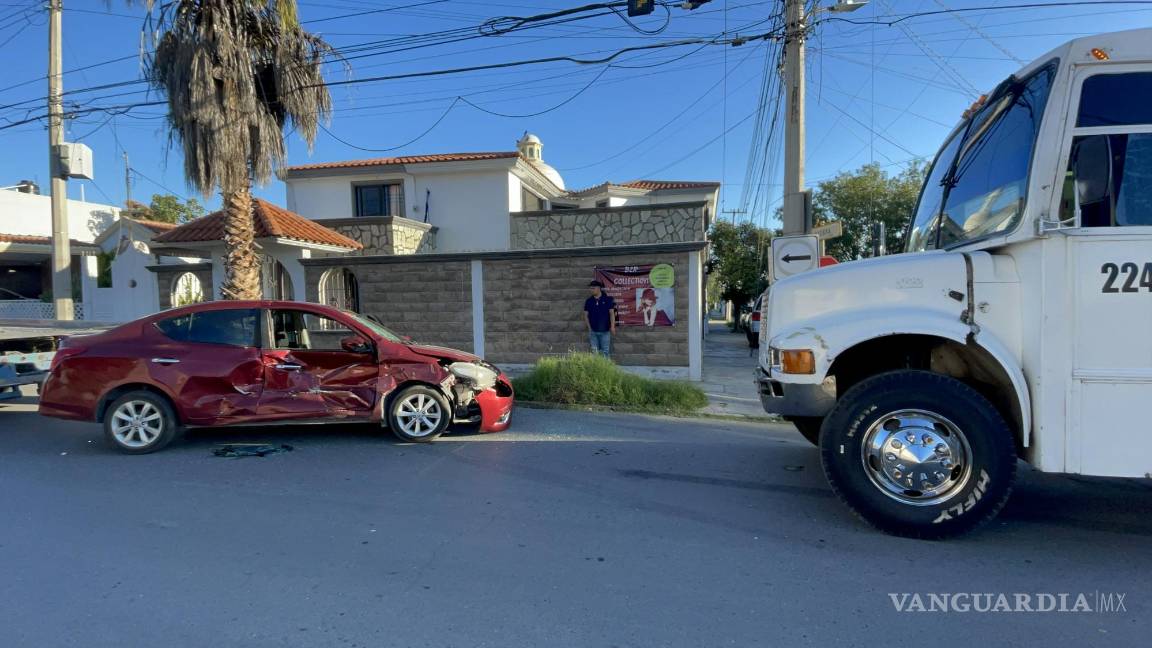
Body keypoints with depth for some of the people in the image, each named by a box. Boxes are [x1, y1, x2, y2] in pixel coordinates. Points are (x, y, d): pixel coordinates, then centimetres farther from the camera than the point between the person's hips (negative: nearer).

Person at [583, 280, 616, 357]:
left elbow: (612, 313, 0)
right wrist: (589, 327, 2)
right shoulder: (588, 301, 7)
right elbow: (586, 315, 10)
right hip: (593, 331, 2)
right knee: (594, 352, 5)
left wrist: (612, 326, -9)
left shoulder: (607, 299, 0)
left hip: (605, 331, -2)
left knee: (605, 351, 0)